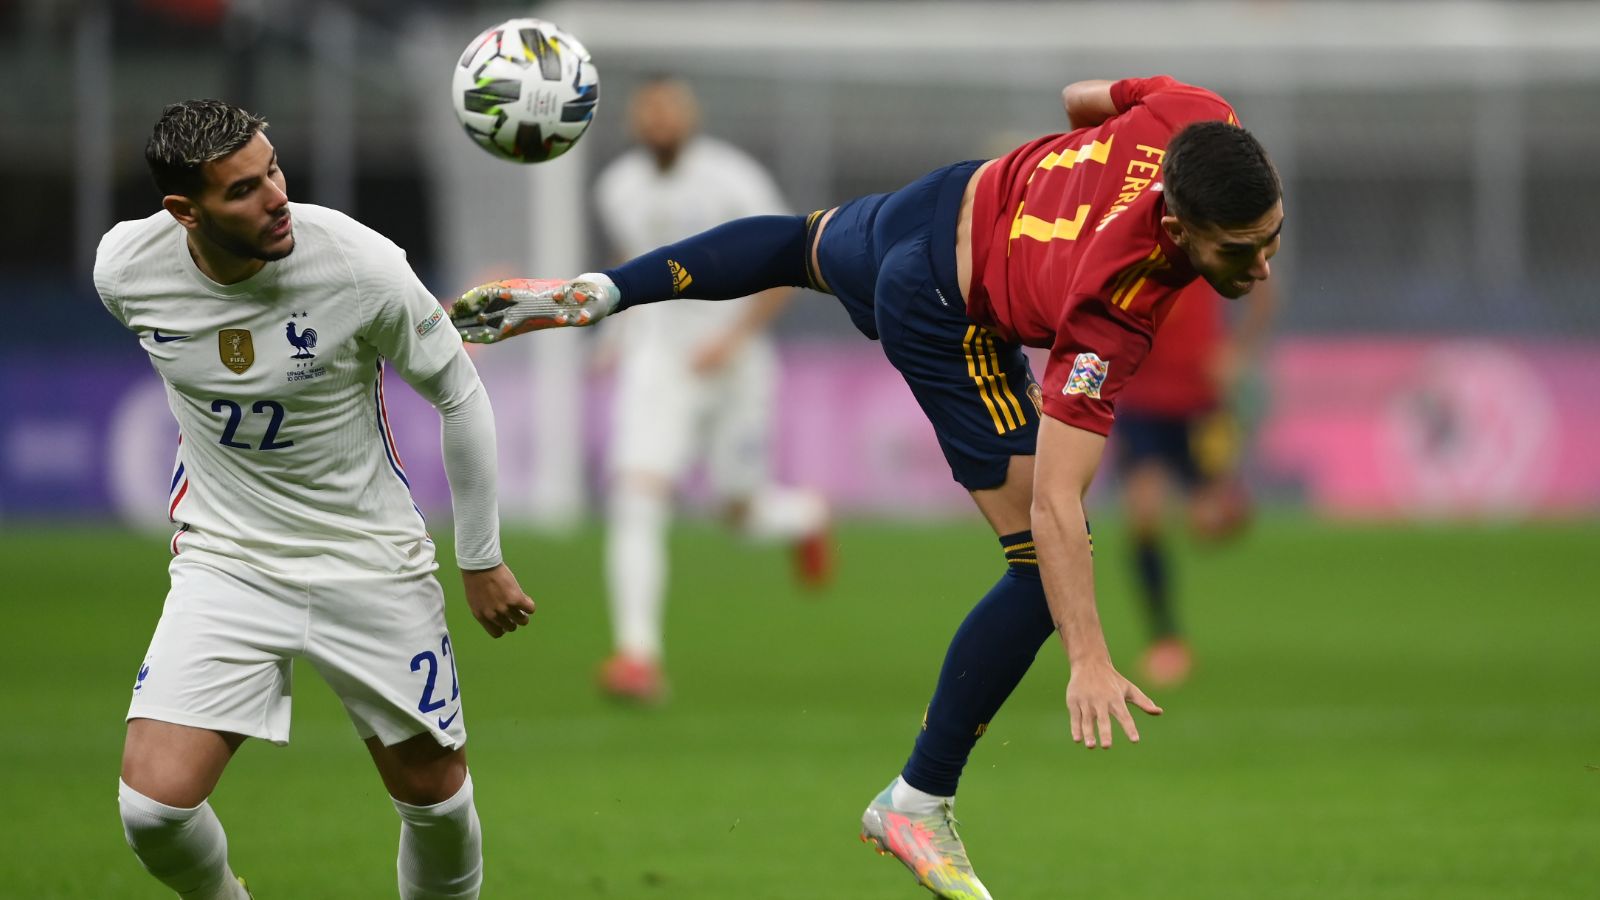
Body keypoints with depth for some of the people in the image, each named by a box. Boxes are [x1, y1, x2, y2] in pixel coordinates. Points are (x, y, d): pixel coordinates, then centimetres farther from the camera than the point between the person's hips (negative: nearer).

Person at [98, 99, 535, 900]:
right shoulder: (125, 270, -14)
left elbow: (460, 397, -6)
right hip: (224, 561, 1)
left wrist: (480, 560, 1)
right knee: (154, 805, -14)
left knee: (434, 794, 8)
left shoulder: (363, 265, -22)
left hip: (372, 563, -1)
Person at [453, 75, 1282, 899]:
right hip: (946, 319, -7)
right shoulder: (1112, 314, -38)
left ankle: (592, 294, 51)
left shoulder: (1195, 118, -25)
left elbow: (1083, 99, 0)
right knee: (1048, 567, -6)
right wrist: (1089, 661, -44)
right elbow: (1052, 503, -39)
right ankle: (916, 806, 7)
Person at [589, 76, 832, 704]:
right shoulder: (619, 187, 3)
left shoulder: (732, 181, -12)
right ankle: (638, 654, -21)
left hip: (731, 363, -3)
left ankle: (805, 517, 46)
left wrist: (734, 339, -19)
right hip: (655, 363, 3)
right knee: (636, 497, -18)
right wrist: (623, 328, 13)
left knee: (741, 513, 8)